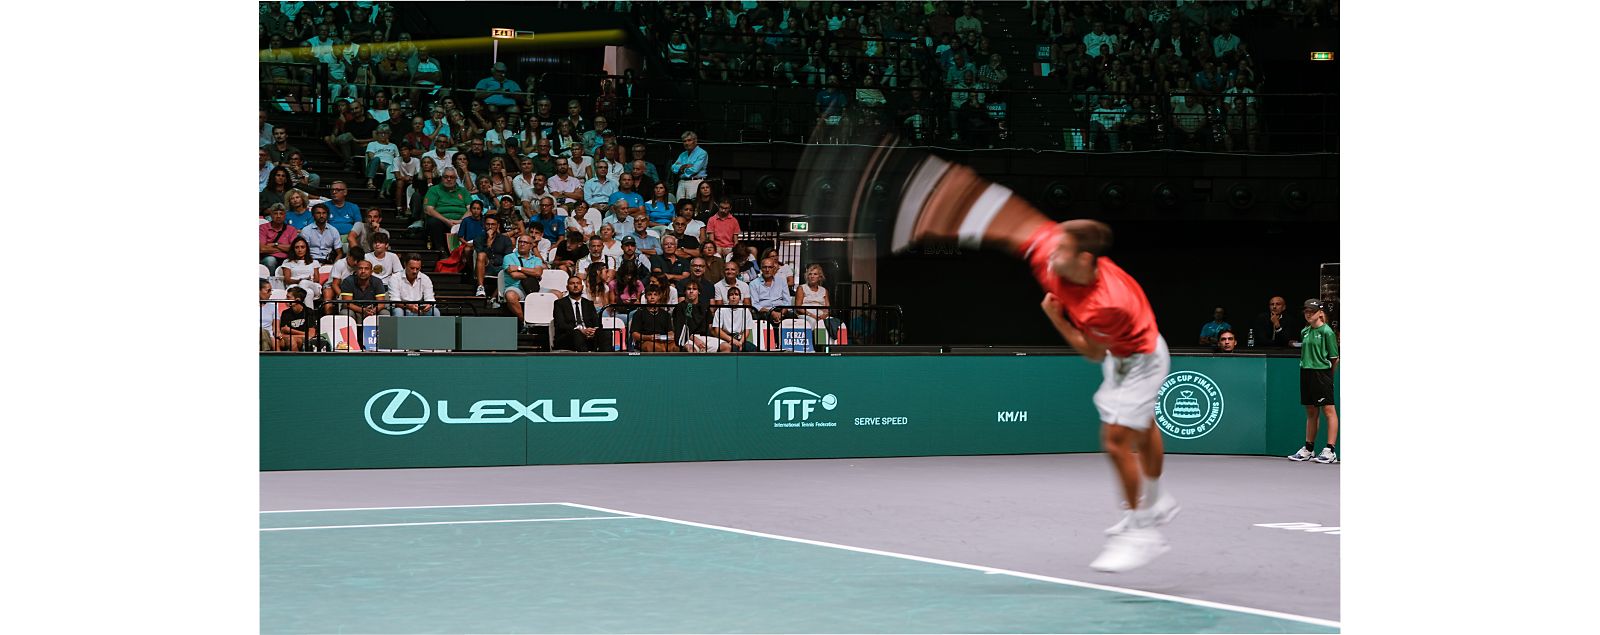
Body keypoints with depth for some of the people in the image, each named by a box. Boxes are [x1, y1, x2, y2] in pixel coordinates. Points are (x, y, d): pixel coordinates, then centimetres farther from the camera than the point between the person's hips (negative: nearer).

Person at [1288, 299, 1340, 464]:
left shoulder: (1327, 332, -8)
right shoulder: (1304, 332, 13)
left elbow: (1335, 358, -7)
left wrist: (1327, 375, -1)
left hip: (1322, 374, -7)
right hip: (1306, 374, 7)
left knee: (1329, 410, -7)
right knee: (1311, 412, 13)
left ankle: (1330, 451, -9)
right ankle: (1308, 449, 18)